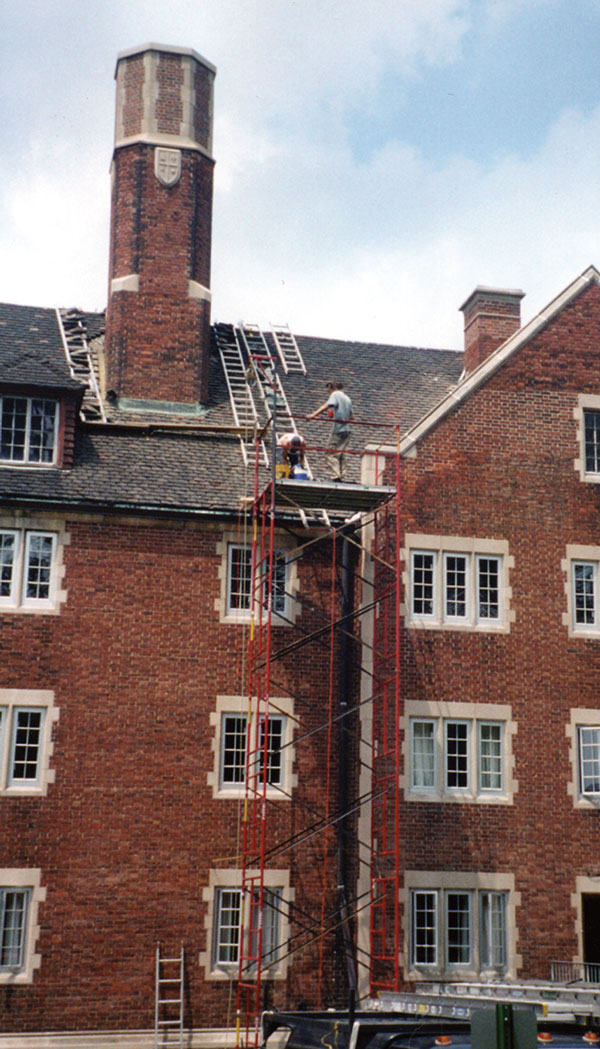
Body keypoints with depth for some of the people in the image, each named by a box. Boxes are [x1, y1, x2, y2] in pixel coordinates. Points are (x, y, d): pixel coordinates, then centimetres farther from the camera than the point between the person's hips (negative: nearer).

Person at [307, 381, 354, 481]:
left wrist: (314, 415, -29)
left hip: (338, 430, -8)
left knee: (332, 454, -8)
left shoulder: (335, 394, -3)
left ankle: (336, 476, -18)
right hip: (347, 431, 8)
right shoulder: (347, 398, 19)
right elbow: (351, 417, 22)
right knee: (341, 455, 13)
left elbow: (326, 406, -20)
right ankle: (342, 476, 11)